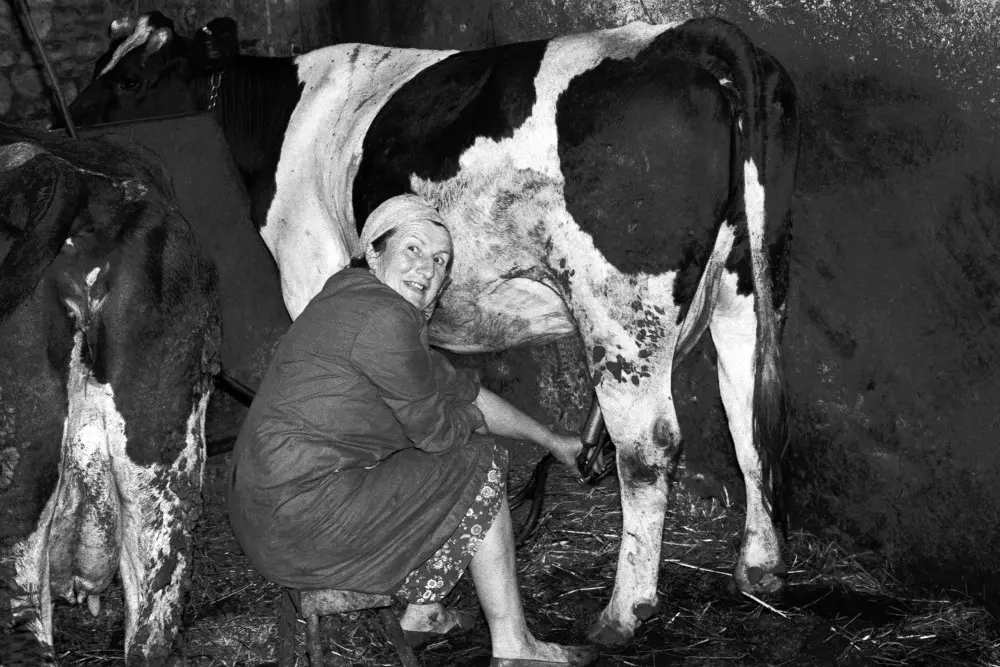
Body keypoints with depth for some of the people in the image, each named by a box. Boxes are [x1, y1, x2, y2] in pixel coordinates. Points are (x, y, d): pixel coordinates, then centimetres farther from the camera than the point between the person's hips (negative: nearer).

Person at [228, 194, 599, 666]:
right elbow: (434, 428, -9)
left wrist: (551, 441, 28)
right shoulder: (381, 317, -17)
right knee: (479, 470, -1)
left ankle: (421, 614, 26)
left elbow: (462, 391, 23)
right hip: (299, 517, -10)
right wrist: (472, 423, 15)